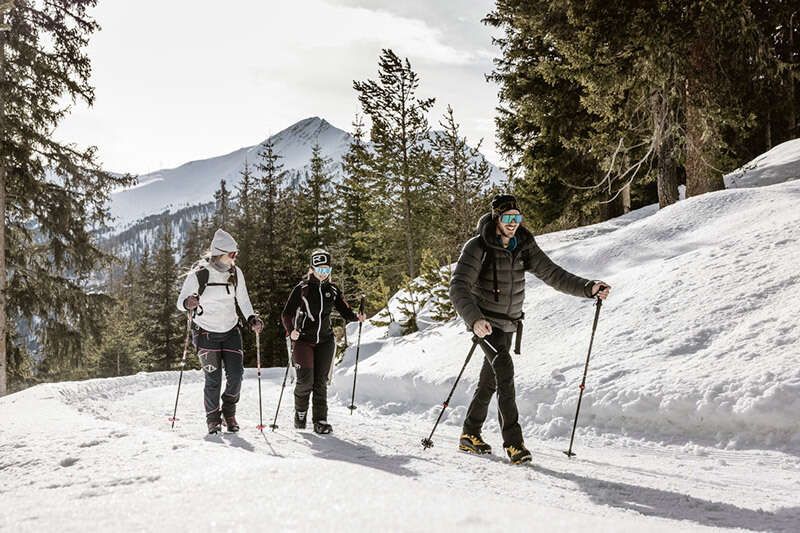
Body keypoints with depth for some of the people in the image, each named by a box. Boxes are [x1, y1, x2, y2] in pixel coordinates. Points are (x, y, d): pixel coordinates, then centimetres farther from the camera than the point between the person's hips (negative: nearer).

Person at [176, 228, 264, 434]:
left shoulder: (235, 273, -2)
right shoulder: (198, 275, -14)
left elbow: (243, 300, 10)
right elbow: (180, 303, -8)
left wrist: (252, 318, -7)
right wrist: (188, 303, -31)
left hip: (230, 332, 4)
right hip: (206, 333, -3)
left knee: (236, 375, -5)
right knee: (213, 379, -7)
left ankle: (229, 413, 20)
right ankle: (213, 419, 11)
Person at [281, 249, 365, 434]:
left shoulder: (332, 290, 6)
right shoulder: (301, 289, -3)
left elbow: (345, 312, 6)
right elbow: (287, 314, -5)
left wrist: (357, 317, -16)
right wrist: (291, 330, -23)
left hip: (325, 341, 3)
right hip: (303, 340, -3)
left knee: (321, 381, 0)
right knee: (305, 380, -11)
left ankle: (320, 420, 5)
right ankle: (300, 412, 15)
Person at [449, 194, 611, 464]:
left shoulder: (525, 246, -1)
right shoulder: (477, 247, -17)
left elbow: (552, 274, -6)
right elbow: (458, 288, -25)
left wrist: (588, 288, -20)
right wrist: (474, 319, -41)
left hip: (508, 323, 6)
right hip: (484, 321, -6)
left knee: (490, 381, 14)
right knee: (504, 369, -23)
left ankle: (470, 436, 28)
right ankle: (513, 441, -22)